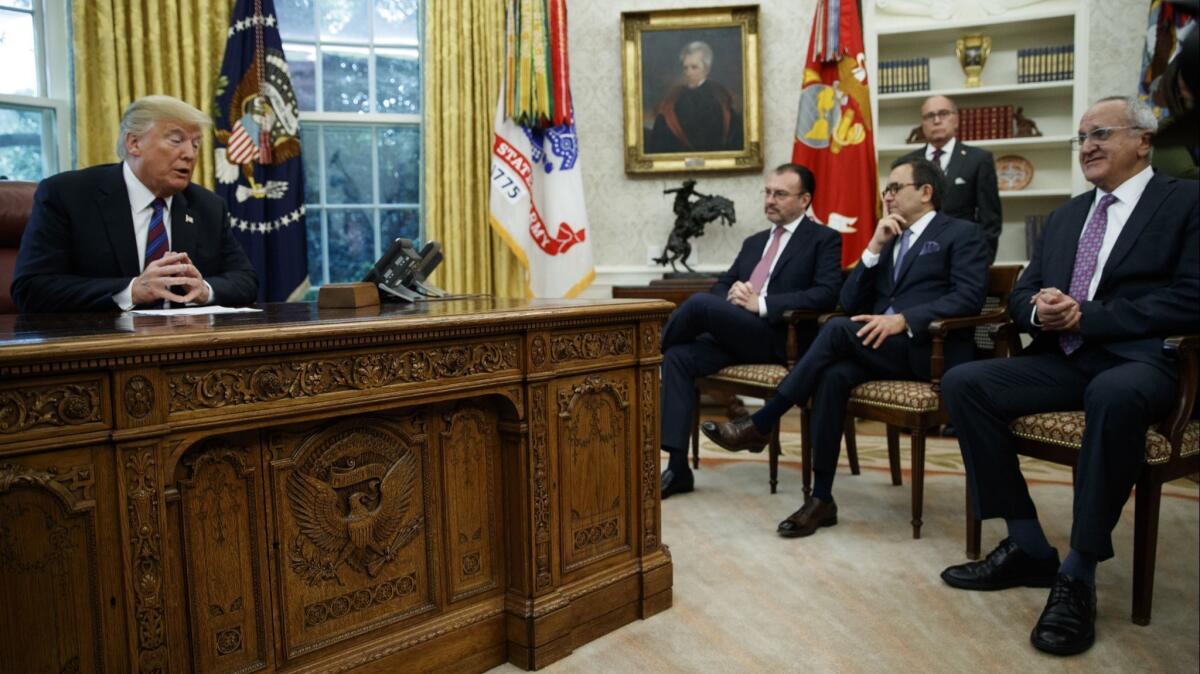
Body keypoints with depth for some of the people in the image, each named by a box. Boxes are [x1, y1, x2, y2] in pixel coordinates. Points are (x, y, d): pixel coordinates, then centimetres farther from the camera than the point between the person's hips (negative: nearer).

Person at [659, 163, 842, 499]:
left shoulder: (824, 240, 5)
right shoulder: (754, 243, 27)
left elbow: (826, 294, -10)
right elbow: (720, 285, 25)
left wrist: (762, 303, -15)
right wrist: (731, 292, -2)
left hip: (778, 338, -6)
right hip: (737, 335, 7)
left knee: (699, 303, -26)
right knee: (677, 357, -21)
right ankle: (678, 467, -21)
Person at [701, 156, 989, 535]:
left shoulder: (961, 234, 6)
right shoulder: (888, 241, 24)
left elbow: (968, 297, -11)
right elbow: (850, 304, 14)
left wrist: (904, 319, -22)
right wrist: (875, 247, 3)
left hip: (930, 349, -5)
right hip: (880, 348, 5)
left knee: (838, 330, -30)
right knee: (833, 374, -30)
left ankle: (759, 425, -23)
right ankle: (821, 499, -27)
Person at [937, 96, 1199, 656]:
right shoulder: (1066, 216, 21)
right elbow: (1020, 295, 18)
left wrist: (1087, 315, -17)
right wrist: (1041, 310, -7)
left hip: (1140, 361, -6)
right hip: (1063, 358, 6)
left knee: (1114, 396, -40)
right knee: (962, 383, -17)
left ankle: (1078, 574, -25)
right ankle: (1027, 547, -10)